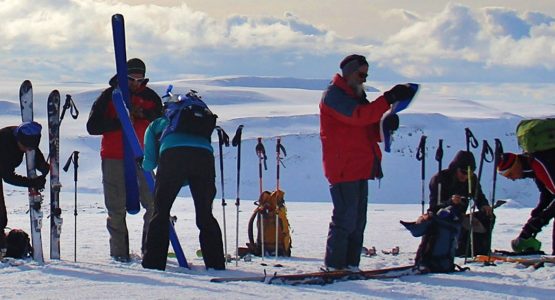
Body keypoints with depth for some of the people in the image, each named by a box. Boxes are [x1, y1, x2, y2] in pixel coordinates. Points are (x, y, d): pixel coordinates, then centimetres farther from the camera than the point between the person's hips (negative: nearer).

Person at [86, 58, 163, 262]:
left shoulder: (150, 97, 10)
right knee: (116, 208, -1)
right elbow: (92, 126, -3)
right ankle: (119, 251, 3)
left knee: (154, 204, -7)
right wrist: (120, 122, -14)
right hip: (114, 159, -2)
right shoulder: (109, 96, 3)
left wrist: (145, 114, -12)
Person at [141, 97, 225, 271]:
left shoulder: (157, 124, 32)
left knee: (161, 211, 7)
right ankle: (216, 264, 10)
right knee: (205, 214, 13)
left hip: (172, 155, -3)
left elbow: (149, 163, 19)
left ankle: (154, 263, 0)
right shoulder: (199, 126, 41)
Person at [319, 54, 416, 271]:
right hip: (343, 168, -10)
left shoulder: (356, 96, 23)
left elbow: (372, 131, 21)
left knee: (358, 219, 8)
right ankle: (334, 265, -8)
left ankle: (350, 264, 11)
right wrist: (389, 99, -27)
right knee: (345, 218, -12)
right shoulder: (334, 95, -7)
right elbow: (358, 115, -24)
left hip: (359, 168, 10)